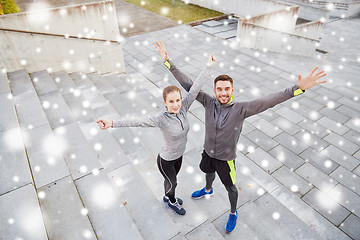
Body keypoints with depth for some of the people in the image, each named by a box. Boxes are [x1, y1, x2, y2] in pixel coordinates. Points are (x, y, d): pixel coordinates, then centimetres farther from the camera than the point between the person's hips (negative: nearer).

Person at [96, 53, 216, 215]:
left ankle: (168, 197, 62)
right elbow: (138, 121, -44)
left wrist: (208, 66, -23)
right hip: (166, 160, -5)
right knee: (172, 183, 21)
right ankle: (172, 202, 55)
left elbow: (195, 87, -22)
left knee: (171, 179, 31)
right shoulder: (162, 119, -33)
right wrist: (112, 124, -55)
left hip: (179, 156, 5)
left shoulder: (183, 109, -19)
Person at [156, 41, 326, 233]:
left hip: (226, 158, -3)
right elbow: (187, 84, -19)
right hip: (208, 152, 4)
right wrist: (168, 62, -20)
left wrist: (298, 87, -48)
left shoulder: (240, 109, -27)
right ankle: (208, 190, 70)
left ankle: (233, 214, 50)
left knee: (230, 188, 20)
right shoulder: (209, 103, -19)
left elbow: (268, 101, -37)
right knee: (208, 172, 35)